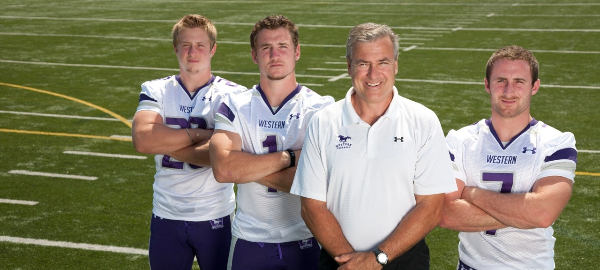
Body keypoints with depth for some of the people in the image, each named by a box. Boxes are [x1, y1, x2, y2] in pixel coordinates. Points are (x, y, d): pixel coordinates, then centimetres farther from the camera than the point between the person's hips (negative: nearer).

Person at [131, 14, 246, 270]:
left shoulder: (232, 95, -6)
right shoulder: (156, 91, 1)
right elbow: (142, 140, -17)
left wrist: (165, 142, -14)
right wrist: (201, 134, -16)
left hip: (216, 217, -2)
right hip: (166, 217, 2)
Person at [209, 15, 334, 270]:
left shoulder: (322, 109, -7)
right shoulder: (235, 107, -1)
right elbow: (223, 170, -18)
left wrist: (247, 168, -16)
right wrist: (289, 156, -17)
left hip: (306, 240, -1)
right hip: (249, 240, 2)